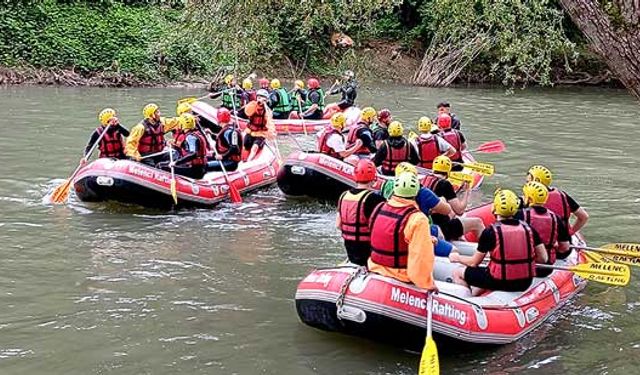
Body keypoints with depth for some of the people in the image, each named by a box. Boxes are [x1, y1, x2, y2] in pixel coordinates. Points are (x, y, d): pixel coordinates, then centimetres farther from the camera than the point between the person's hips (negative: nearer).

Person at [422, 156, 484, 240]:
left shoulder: (424, 180, 4)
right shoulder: (445, 184, -17)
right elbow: (459, 210, -17)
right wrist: (466, 192, -3)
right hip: (442, 229, -8)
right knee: (477, 222, 5)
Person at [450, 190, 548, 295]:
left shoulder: (490, 232, -10)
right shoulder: (528, 229, 1)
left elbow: (474, 263, -3)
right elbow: (543, 258, 2)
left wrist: (456, 257, 16)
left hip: (500, 283, -5)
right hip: (525, 283, 5)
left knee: (457, 273, 15)